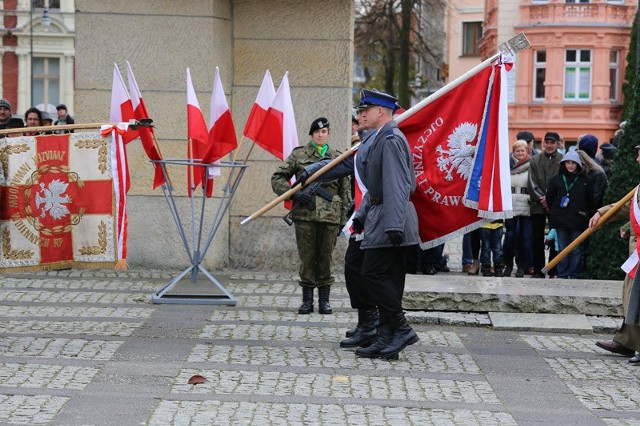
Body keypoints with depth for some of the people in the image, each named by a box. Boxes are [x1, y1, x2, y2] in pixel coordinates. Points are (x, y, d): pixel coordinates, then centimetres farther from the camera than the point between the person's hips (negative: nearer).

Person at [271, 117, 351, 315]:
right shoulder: (299, 155, 7)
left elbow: (345, 191, 14)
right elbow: (277, 178, 7)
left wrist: (343, 220, 8)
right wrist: (294, 194, -8)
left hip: (330, 216, 1)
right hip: (305, 215, -1)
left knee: (325, 258, 3)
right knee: (307, 258, 1)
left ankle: (324, 300, 12)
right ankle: (307, 300, 10)